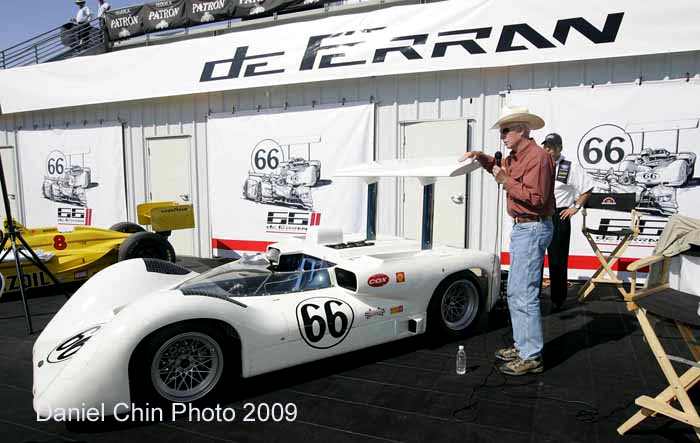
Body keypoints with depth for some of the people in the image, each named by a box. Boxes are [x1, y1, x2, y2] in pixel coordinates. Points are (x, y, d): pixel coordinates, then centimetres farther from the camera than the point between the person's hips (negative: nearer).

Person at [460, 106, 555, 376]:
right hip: (521, 228, 11)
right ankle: (522, 346, 28)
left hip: (532, 229, -11)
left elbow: (536, 198, -25)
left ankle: (531, 357, 1)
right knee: (515, 291, 16)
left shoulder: (536, 156, -17)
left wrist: (506, 181, -19)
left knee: (524, 294, -9)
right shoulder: (516, 156, 15)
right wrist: (480, 157, 18)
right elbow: (499, 168, 35)